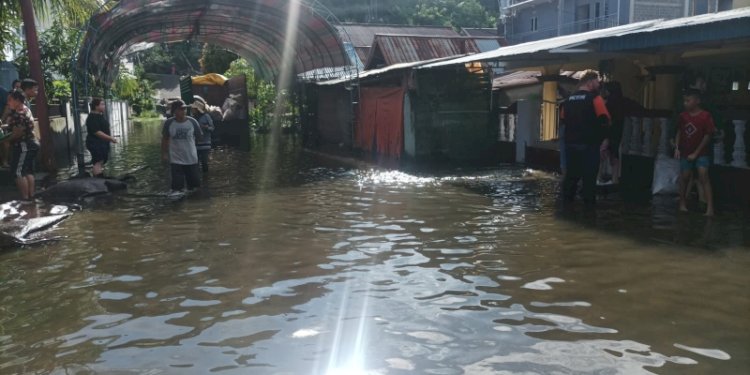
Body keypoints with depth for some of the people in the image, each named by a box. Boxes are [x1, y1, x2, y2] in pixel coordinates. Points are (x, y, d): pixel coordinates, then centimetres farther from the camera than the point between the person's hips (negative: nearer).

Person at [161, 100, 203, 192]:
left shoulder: (192, 121, -8)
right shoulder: (169, 123, -7)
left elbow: (199, 137, 7)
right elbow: (165, 139, 6)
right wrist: (164, 153, 7)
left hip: (191, 159, 1)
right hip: (175, 160, -1)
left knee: (194, 186, 13)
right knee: (177, 186, 0)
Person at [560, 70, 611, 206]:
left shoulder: (569, 99, 9)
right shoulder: (594, 98, -10)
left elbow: (563, 119, 16)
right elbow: (605, 120, -16)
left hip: (571, 143, 6)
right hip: (589, 144, -6)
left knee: (571, 173, 13)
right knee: (589, 175, 1)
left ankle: (567, 199, 17)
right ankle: (589, 202, 3)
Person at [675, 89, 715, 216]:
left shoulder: (705, 116, -15)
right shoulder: (683, 116, -2)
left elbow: (708, 136, -12)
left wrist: (696, 153, -12)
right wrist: (677, 148, -3)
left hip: (701, 153, -4)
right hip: (685, 152, 4)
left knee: (703, 176, -16)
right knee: (684, 177, 10)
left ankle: (710, 208, -20)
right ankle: (682, 203, 28)